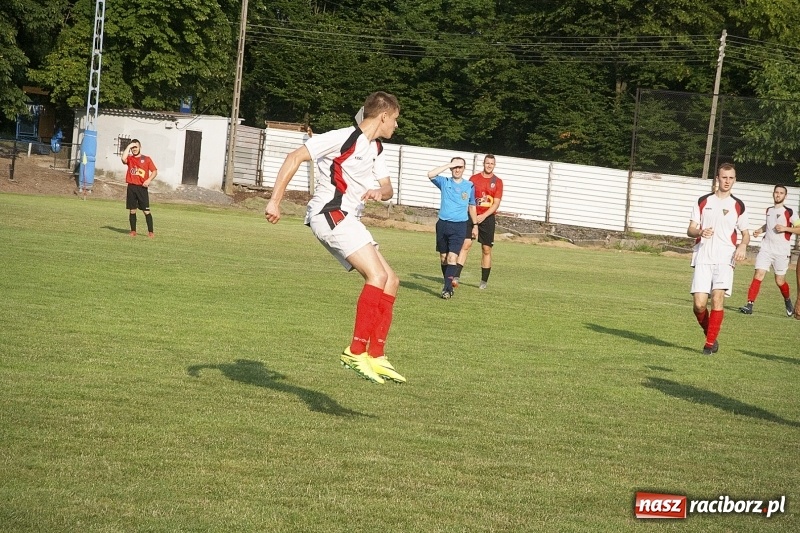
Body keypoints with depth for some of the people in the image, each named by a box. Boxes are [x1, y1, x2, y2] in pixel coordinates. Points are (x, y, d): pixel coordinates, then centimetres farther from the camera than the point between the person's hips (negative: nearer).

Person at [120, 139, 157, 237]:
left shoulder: (146, 159, 5)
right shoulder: (129, 158, 8)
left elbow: (154, 171, 3)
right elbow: (123, 158, -15)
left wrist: (149, 180, -13)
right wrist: (128, 146, -9)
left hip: (142, 188, -2)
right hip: (131, 187, 2)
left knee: (146, 211, -5)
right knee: (132, 210, 5)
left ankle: (150, 232, -3)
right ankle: (133, 231, 13)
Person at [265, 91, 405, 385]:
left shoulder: (376, 149, 16)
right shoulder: (343, 138, -12)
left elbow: (388, 188, 19)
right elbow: (295, 157, -15)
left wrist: (379, 192, -8)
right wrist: (275, 200, -19)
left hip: (348, 221, 10)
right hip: (330, 215, -10)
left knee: (390, 282, 6)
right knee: (378, 275, -22)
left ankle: (376, 357, 5)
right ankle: (356, 351, -20)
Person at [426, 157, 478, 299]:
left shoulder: (469, 186, 5)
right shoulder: (444, 182, 2)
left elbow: (472, 207, 17)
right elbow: (431, 175, -17)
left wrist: (475, 225, 19)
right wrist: (449, 165, -16)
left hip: (459, 226, -2)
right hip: (443, 224, 2)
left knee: (452, 258, -13)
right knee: (443, 257, 9)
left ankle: (447, 289, -17)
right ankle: (449, 285, 22)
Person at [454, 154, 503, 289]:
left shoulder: (498, 182, 3)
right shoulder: (474, 179, 5)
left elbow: (496, 203, -4)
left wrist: (483, 216, -16)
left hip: (487, 218, 0)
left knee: (486, 249, 6)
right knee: (466, 244, -13)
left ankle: (484, 281, 16)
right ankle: (456, 276, -19)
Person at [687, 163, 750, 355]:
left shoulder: (738, 205, 10)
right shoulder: (703, 201, 9)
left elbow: (745, 233, 17)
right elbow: (690, 230, 8)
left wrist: (743, 246, -6)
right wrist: (700, 232, -16)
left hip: (725, 258, 0)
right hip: (703, 257, 1)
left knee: (717, 297, -17)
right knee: (699, 303, -9)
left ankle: (710, 343, -9)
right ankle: (709, 334, 18)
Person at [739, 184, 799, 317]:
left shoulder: (789, 213, -5)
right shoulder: (769, 210, 12)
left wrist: (785, 228, -18)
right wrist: (761, 230, 15)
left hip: (782, 251, -4)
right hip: (766, 248, 4)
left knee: (780, 281, 4)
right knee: (758, 275, -10)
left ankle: (788, 301, 34)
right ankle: (749, 305, -13)